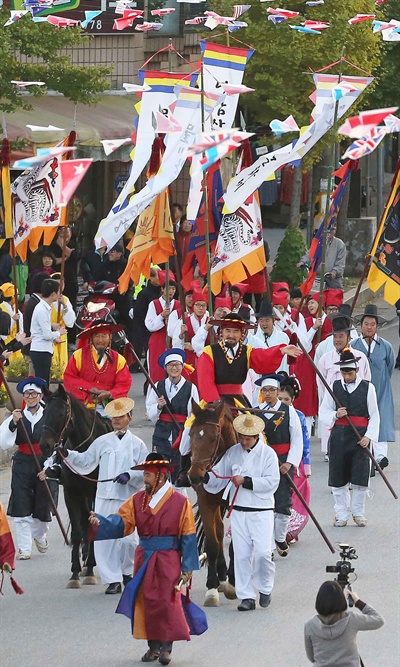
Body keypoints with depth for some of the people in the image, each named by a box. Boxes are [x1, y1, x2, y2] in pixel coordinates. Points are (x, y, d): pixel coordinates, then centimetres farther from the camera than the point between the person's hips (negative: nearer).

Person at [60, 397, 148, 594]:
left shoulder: (137, 444, 3)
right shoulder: (102, 442, 11)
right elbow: (85, 461, 14)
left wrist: (129, 476, -18)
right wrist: (67, 454, 0)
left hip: (127, 498, -3)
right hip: (104, 497, 3)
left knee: (125, 539, -3)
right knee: (103, 538, -3)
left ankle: (126, 572, 24)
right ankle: (113, 580, 2)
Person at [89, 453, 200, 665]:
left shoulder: (180, 502, -6)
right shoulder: (138, 500, 6)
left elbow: (188, 536, -4)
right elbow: (120, 522, -3)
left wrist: (188, 566, -7)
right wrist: (100, 523, -23)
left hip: (168, 560, -5)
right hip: (144, 559, 5)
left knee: (166, 602, -9)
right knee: (146, 602, 6)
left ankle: (166, 647, -2)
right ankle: (153, 646, 16)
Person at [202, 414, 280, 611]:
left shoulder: (268, 454, -2)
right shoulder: (232, 453, 8)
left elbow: (271, 482, -11)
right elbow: (219, 476, 10)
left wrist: (246, 482, -18)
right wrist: (205, 477, -11)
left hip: (262, 512, -3)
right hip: (238, 511, 3)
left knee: (262, 552, -11)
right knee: (241, 554, 1)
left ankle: (265, 589, 13)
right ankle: (246, 596, 7)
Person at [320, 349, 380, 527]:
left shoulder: (367, 388, 2)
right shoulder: (334, 387, 6)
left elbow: (374, 415, 4)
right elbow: (324, 412, 9)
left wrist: (369, 436, -7)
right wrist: (335, 415, -12)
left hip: (360, 437, -1)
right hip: (339, 436, 1)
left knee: (360, 479, -2)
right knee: (338, 479, 4)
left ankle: (358, 514, 13)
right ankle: (342, 514, 14)